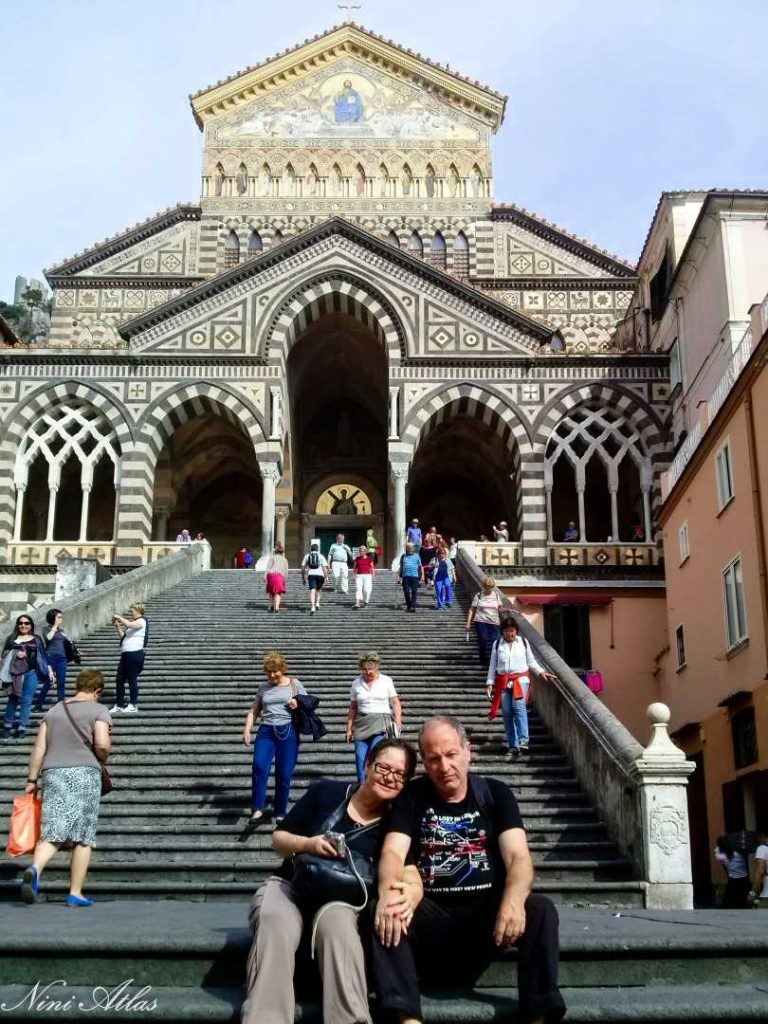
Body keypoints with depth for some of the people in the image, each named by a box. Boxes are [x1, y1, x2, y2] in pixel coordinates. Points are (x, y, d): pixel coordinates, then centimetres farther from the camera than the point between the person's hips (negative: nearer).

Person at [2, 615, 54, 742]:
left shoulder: (37, 639, 10)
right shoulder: (11, 638, 10)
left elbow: (43, 656, 10)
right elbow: (4, 654, 9)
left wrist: (49, 670, 5)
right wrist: (15, 654, -9)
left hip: (31, 673, 0)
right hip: (15, 673, 0)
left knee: (26, 701, -1)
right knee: (13, 700, 0)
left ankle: (22, 728, 2)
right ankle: (7, 727, 9)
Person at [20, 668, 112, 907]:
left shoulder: (54, 711, 16)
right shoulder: (98, 711, 2)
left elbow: (39, 748, 10)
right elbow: (102, 744, -13)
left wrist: (32, 780, 13)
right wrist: (103, 758, 8)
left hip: (52, 773, 4)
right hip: (84, 773, -3)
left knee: (51, 833, 0)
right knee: (82, 837, 4)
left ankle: (34, 869, -29)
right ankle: (75, 894, 5)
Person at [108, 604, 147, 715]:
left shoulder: (141, 621, -7)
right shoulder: (132, 623, 21)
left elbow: (128, 624, -26)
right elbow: (122, 636, 24)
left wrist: (118, 617, -11)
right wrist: (117, 626, 12)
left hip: (135, 653, -9)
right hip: (126, 653, 9)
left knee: (132, 680, -3)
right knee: (119, 680, 8)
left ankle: (133, 706, 5)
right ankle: (119, 704, 15)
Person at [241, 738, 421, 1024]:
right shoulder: (326, 792, 0)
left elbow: (412, 879, -12)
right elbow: (278, 839, 5)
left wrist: (408, 895, -37)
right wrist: (308, 844, -17)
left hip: (338, 898, 0)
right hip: (289, 885, 0)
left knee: (337, 923, -38)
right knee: (276, 923, -36)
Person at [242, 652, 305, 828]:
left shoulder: (294, 684, 9)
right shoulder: (263, 688, 14)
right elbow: (254, 711, 16)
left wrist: (299, 705, -7)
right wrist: (247, 730, 1)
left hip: (288, 731, -1)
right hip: (266, 731, 1)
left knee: (284, 775, -2)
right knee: (259, 766, -22)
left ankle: (280, 815, 12)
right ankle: (257, 811, -21)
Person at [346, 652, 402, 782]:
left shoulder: (386, 681, 4)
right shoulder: (357, 683, 9)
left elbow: (395, 703, 4)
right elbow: (353, 708, 14)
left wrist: (398, 723, -7)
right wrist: (349, 729, 11)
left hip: (381, 722, -3)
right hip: (362, 723, 3)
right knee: (360, 757, -7)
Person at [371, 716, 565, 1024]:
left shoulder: (495, 794, 3)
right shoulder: (411, 796, 4)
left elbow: (518, 856, -10)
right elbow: (393, 852, -11)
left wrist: (513, 901, -34)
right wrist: (387, 894, -36)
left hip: (486, 911, 0)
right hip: (431, 913, 0)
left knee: (540, 910, -27)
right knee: (383, 913, -28)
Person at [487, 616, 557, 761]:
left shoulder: (523, 642, 7)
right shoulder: (497, 644, 8)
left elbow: (531, 662, 13)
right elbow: (492, 665, 9)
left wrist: (541, 672, -2)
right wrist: (490, 683, 3)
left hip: (521, 679, -2)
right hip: (503, 682, 2)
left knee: (519, 706, -24)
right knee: (507, 713, -1)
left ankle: (523, 741, -31)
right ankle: (513, 747, 6)